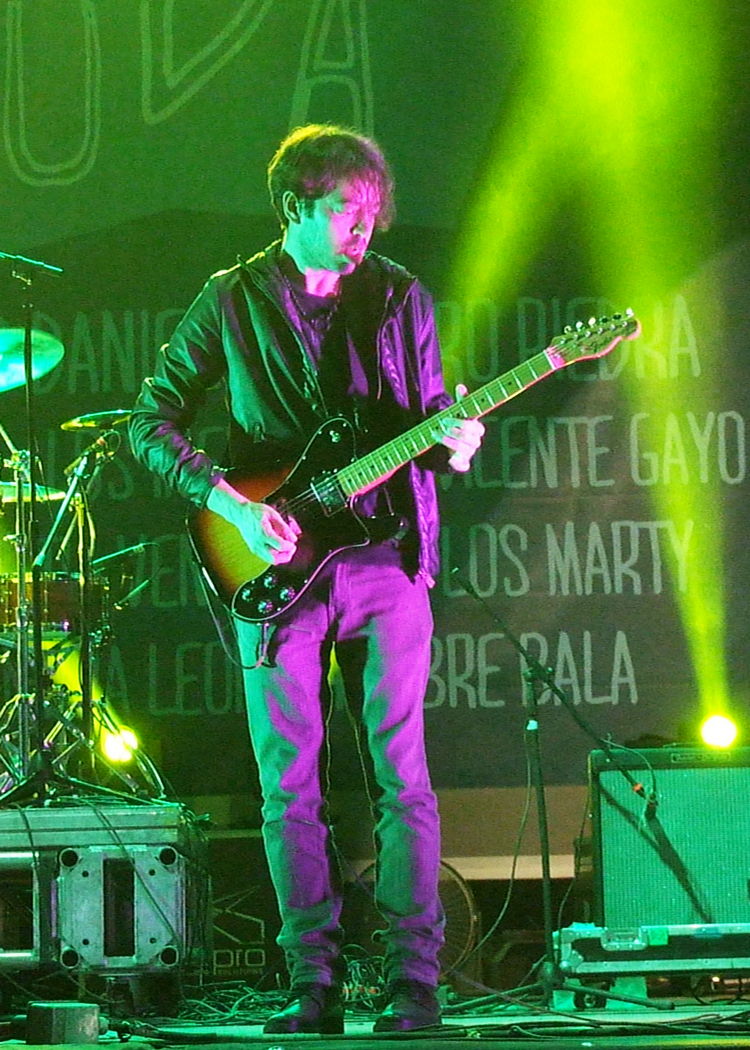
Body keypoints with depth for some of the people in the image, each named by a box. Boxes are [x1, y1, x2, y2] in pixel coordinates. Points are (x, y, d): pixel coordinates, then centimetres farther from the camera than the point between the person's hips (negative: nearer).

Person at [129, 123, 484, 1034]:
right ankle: (314, 985, 6)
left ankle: (414, 982, 0)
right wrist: (231, 504, -10)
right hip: (273, 564, 0)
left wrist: (453, 442, -12)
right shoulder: (232, 301, 3)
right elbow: (151, 423, 3)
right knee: (289, 786, 0)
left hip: (386, 557, 0)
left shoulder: (399, 298, 7)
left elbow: (430, 417, 13)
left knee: (402, 776, -4)